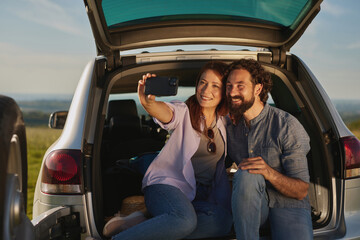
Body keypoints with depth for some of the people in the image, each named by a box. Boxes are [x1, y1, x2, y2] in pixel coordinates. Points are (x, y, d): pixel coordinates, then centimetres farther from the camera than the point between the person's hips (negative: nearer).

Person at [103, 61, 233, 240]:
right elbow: (165, 112, -28)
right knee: (185, 220, -38)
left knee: (223, 221, -29)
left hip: (202, 196, 5)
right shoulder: (184, 112, -4)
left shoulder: (225, 121, 11)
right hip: (167, 185, -5)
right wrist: (147, 102, -49)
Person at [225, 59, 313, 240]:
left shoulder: (287, 125, -10)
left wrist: (269, 173, -29)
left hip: (288, 205, -3)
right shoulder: (230, 125, 4)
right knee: (245, 175, -33)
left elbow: (301, 191, -11)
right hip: (250, 206, 3)